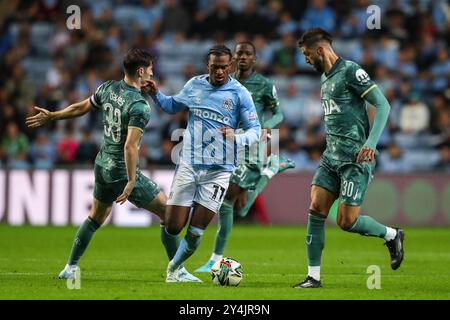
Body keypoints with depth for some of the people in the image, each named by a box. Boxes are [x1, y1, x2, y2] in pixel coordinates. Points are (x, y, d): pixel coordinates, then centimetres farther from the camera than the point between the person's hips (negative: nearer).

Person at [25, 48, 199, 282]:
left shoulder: (108, 88, 1)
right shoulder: (139, 106, -22)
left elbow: (80, 108, 15)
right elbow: (130, 145, -28)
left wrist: (51, 117, 31)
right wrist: (131, 182, -24)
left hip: (102, 165, 8)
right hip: (123, 171, -8)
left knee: (96, 216, 28)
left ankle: (70, 267, 31)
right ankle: (177, 271, 0)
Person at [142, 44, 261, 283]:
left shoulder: (239, 93, -4)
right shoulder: (194, 85, 5)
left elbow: (255, 129, -5)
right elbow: (173, 106, 23)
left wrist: (237, 138, -25)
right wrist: (156, 94, 5)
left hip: (219, 170, -2)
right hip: (188, 165, 2)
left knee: (195, 232, -3)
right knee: (173, 227, -4)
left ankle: (174, 268, 23)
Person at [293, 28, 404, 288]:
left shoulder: (350, 71, -11)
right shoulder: (325, 78, 17)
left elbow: (383, 105, -15)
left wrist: (370, 144, -23)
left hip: (355, 159, -8)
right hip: (331, 157, 8)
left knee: (347, 222, -8)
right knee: (316, 211, -4)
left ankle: (392, 235, 18)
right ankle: (314, 277, 1)